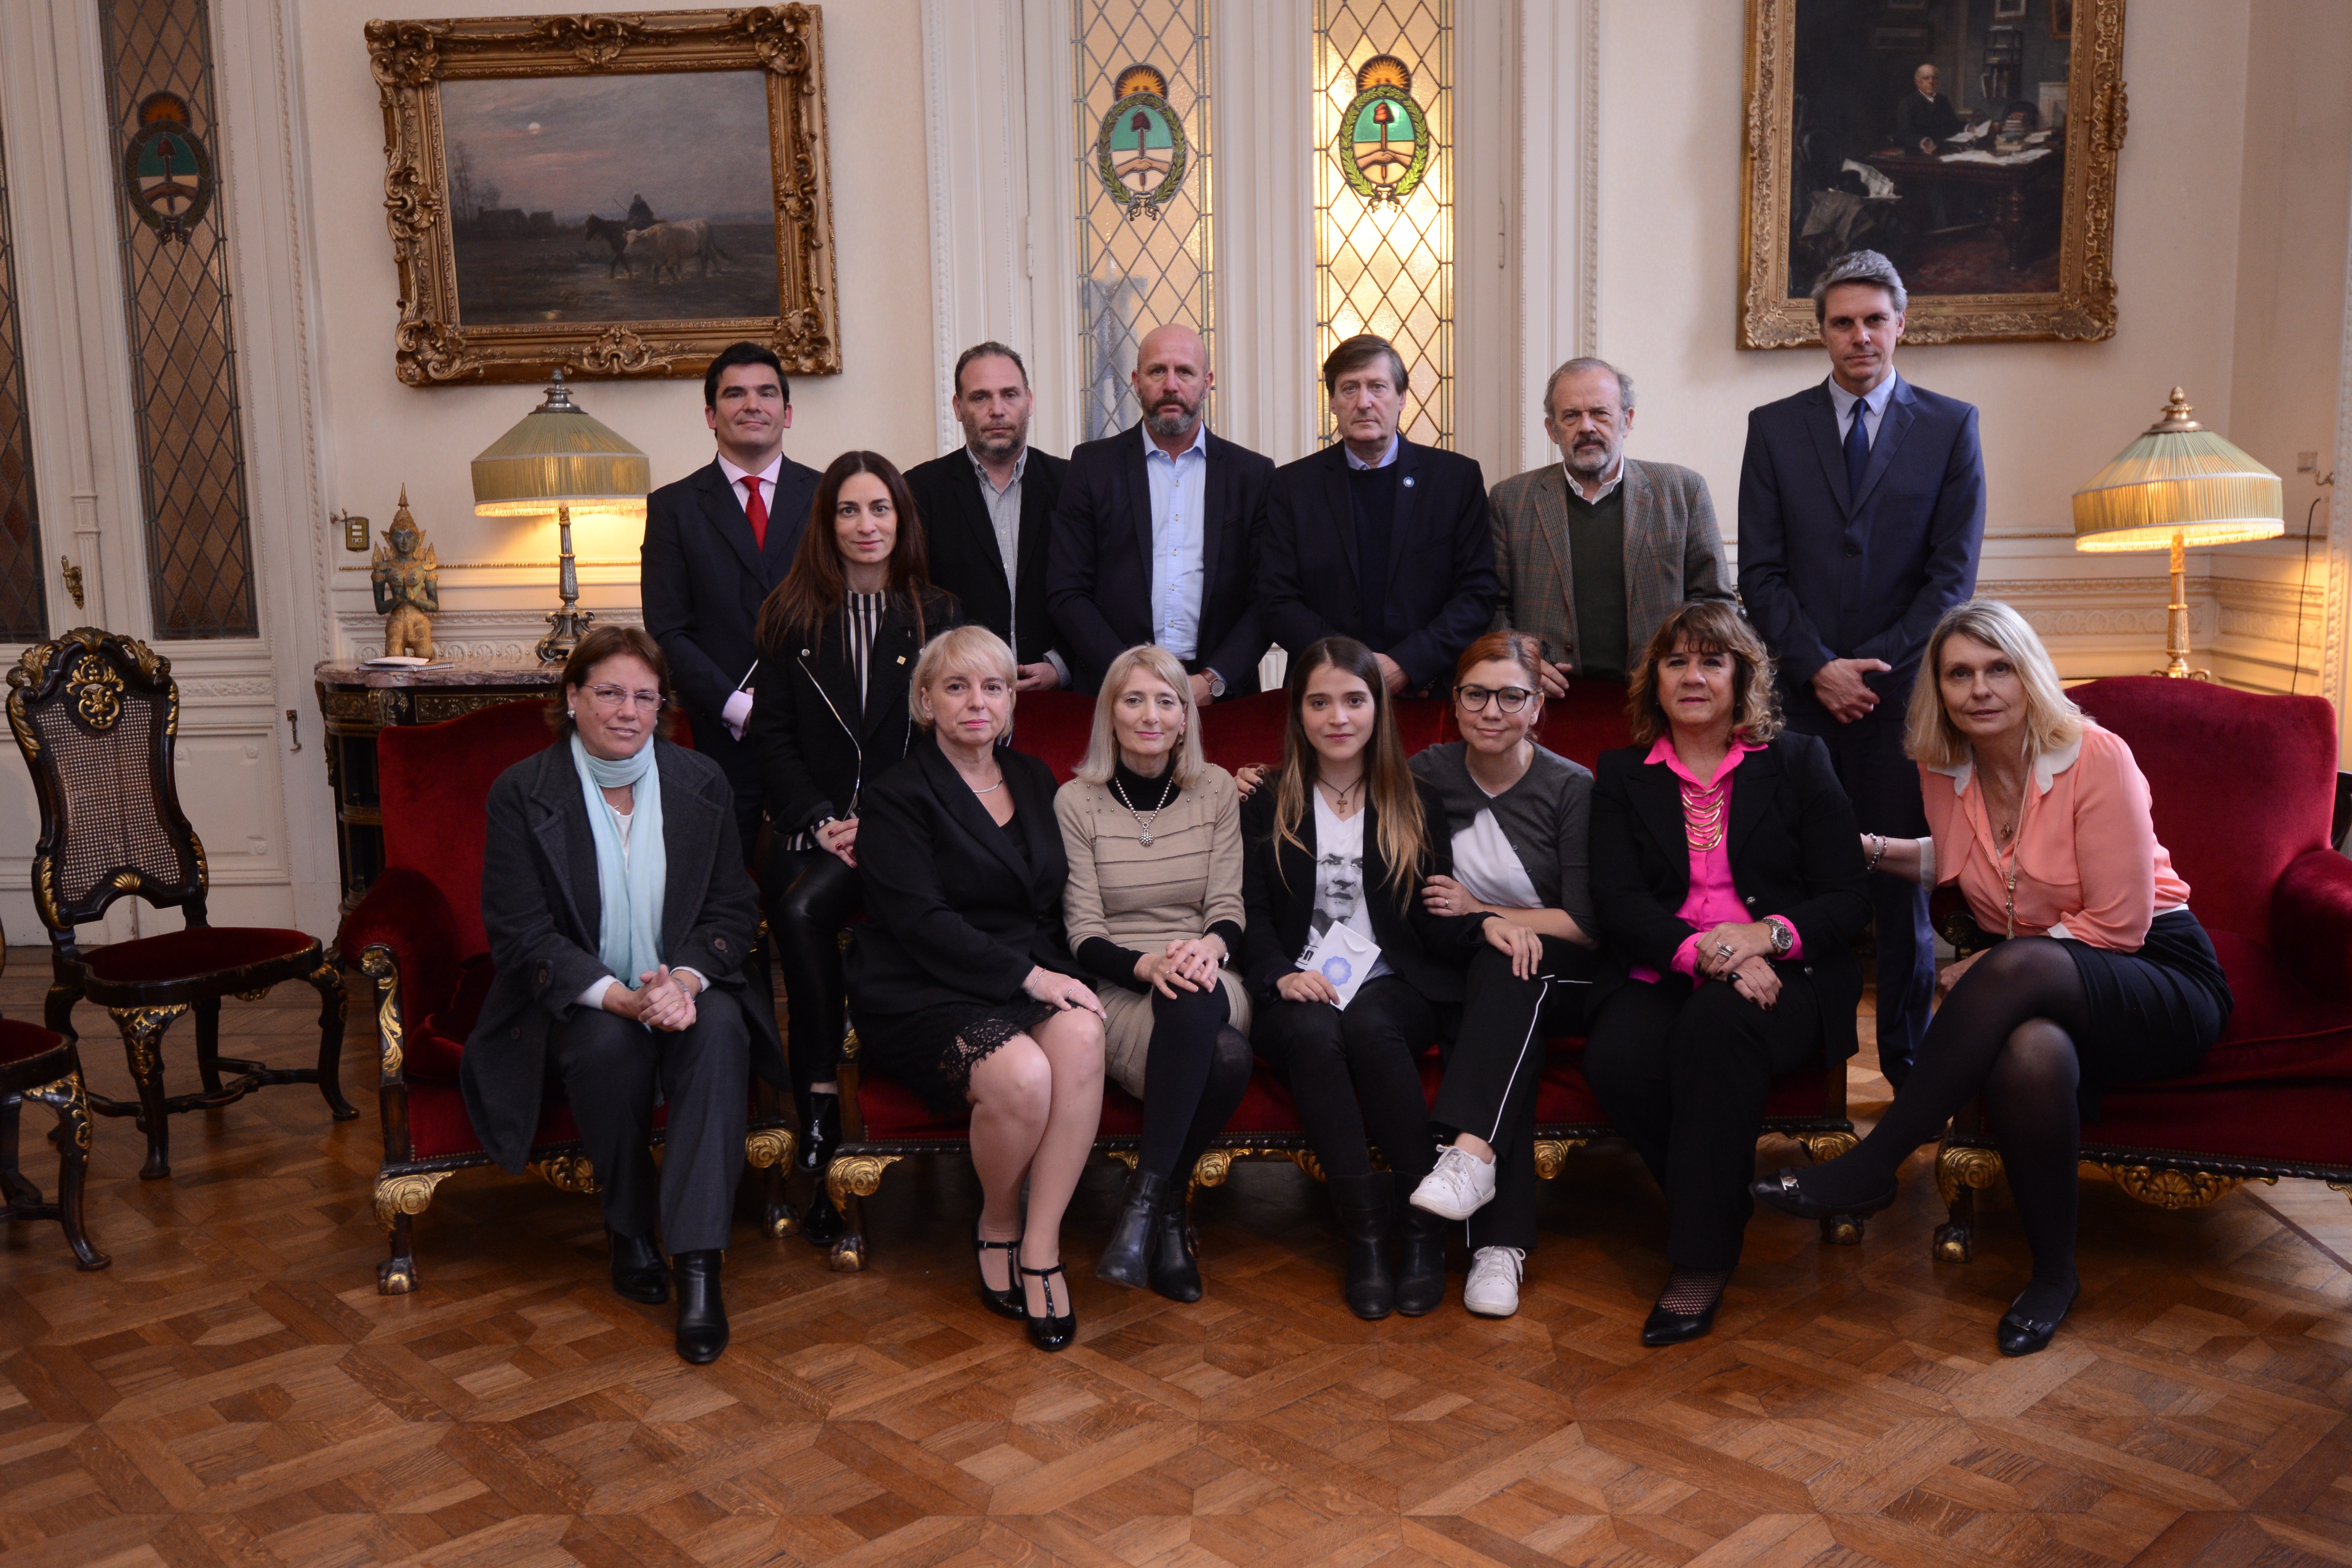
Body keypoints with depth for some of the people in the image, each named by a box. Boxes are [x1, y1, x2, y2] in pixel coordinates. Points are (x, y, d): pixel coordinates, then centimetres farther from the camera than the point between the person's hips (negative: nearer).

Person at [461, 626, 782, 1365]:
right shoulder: (521, 793, -5)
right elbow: (522, 935, -10)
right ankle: (630, 1230, -8)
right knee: (612, 1045, -35)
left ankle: (699, 1262, -33)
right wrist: (622, 999, -25)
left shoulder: (701, 783, 3)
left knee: (720, 1028, -32)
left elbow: (734, 909, 3)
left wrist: (686, 979, -20)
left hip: (683, 990, 2)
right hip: (575, 1002, -2)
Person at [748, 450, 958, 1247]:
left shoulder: (936, 615, 12)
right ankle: (822, 1102, -26)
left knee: (805, 906, -32)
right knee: (793, 910, -32)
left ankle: (817, 1108, -26)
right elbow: (772, 735, 7)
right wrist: (819, 821, -8)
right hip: (811, 827, 2)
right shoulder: (791, 616, 14)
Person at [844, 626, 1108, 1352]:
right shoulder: (898, 797, 0)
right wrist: (1027, 974, -19)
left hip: (1033, 979, 5)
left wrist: (1059, 973, 1)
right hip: (924, 995, -4)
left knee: (1081, 1034, -31)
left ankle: (1040, 1248, -21)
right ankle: (997, 1225, -1)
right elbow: (921, 923, -12)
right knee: (1022, 1074, -33)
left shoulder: (1034, 780, 18)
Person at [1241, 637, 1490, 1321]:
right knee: (1313, 1033, -35)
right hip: (1301, 990, 0)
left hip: (1394, 985, 0)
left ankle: (1424, 1225, -27)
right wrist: (1281, 976, -15)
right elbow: (1254, 912, 5)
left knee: (1369, 1026, -35)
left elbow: (1435, 923, 7)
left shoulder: (1414, 803, 15)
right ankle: (1364, 1232, -30)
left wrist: (1486, 926, -15)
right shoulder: (1267, 803, 14)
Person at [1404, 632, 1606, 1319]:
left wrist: (1477, 910, -12)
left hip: (1564, 980, -1)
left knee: (1510, 970, -34)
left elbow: (1587, 926, -8)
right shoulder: (1426, 774, 3)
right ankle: (1501, 1242, -37)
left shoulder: (1573, 788, -6)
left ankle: (1471, 1152, -45)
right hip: (1469, 980, 1)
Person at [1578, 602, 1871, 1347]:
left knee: (1716, 1026, -36)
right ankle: (1726, 1197, -5)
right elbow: (1616, 902, 2)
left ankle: (1701, 1258, -26)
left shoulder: (1798, 762, 11)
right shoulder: (1622, 775, 15)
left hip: (1783, 975, -2)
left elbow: (1848, 899, 4)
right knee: (1616, 1058, -31)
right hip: (1664, 972, 2)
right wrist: (1700, 952, -17)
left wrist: (1768, 935, -17)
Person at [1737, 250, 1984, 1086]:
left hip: (1903, 692, 0)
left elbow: (1952, 575, 1)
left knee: (1903, 881, 3)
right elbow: (1760, 574, 3)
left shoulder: (1950, 427, 7)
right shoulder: (1774, 427, 9)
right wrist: (1819, 668, -7)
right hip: (1802, 694, 1)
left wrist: (1874, 667, -8)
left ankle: (1908, 1063, 14)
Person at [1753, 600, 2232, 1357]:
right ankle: (2053, 1273, -17)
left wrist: (1985, 970, -15)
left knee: (2017, 967, -39)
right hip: (2034, 992, 4)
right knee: (2029, 1052, -37)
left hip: (2165, 977, -4)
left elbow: (2118, 925, -15)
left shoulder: (2096, 757, -14)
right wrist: (1872, 848, 9)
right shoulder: (1947, 771, 3)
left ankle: (1873, 1166, -29)